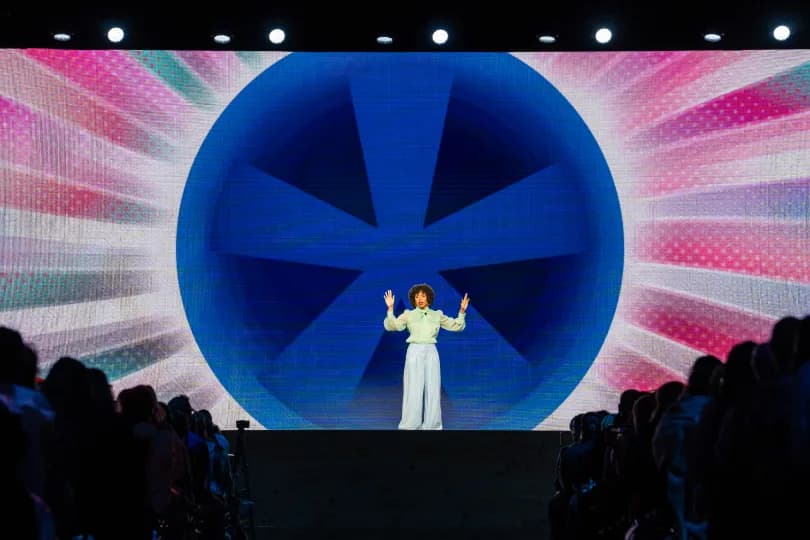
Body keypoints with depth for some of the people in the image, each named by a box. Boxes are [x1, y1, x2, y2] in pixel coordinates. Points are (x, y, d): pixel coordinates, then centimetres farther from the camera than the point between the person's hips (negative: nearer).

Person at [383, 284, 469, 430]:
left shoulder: (437, 315, 11)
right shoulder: (408, 314, 5)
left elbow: (456, 326, 8)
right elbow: (391, 326, -7)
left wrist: (462, 311, -6)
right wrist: (390, 308, -19)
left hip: (431, 353, 2)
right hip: (415, 352, -2)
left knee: (433, 389, 1)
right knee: (413, 390, -4)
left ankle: (431, 425, 8)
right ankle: (411, 426, 2)